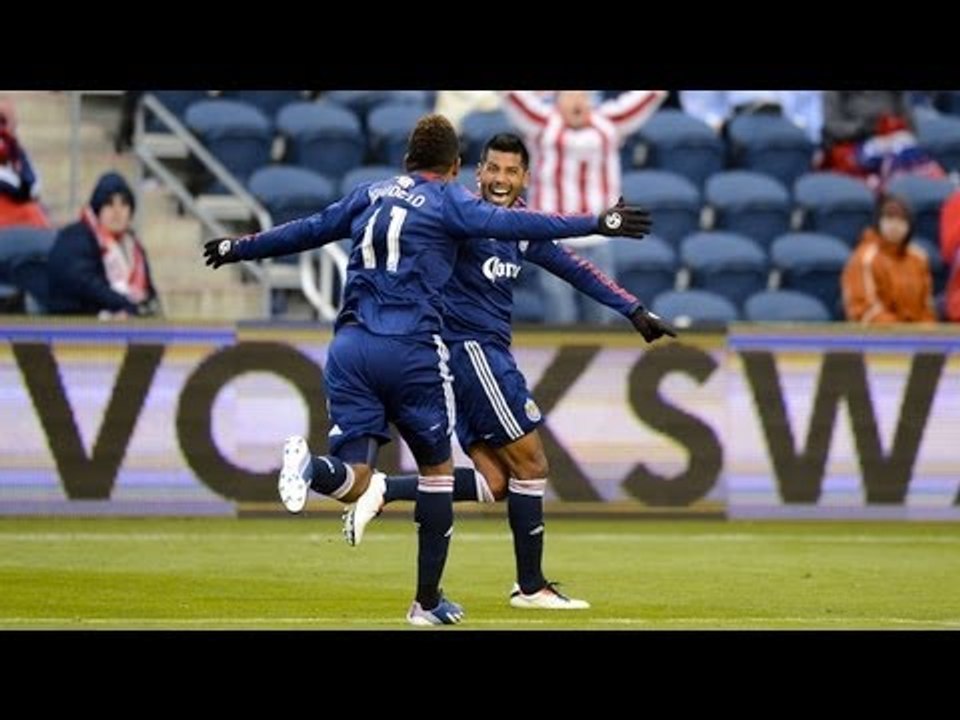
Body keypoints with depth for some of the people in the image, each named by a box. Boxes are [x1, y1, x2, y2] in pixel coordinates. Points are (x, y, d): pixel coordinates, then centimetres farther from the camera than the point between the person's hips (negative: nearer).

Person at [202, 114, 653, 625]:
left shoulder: (369, 196, 17)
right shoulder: (447, 202, 2)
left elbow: (305, 231, 27)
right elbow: (514, 225, -10)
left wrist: (237, 248, 42)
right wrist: (597, 224, -11)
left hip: (350, 347, 4)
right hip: (411, 350, -4)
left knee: (352, 482, 0)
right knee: (436, 470, 14)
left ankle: (310, 466, -35)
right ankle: (428, 602, 14)